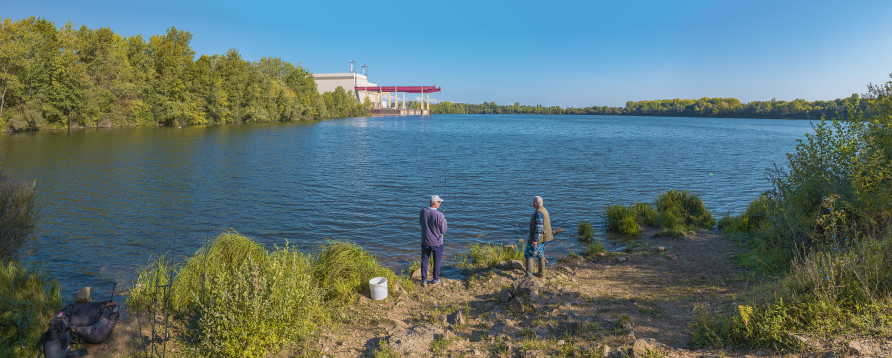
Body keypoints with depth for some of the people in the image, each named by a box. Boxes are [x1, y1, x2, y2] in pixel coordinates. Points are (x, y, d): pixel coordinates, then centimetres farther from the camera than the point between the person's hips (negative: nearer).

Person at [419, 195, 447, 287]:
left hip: (425, 242, 4)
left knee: (424, 260, 14)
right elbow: (444, 230, -14)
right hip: (437, 242, -4)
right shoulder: (439, 215, -24)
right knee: (437, 261, 14)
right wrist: (444, 221, 4)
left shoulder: (423, 211, -9)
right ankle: (435, 279, 26)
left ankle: (424, 280, 19)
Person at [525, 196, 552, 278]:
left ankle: (529, 275, -6)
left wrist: (535, 240, -26)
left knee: (528, 255, -5)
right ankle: (541, 273, 28)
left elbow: (539, 227, -27)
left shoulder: (539, 212, -23)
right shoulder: (544, 210, 9)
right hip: (542, 237, 10)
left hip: (537, 237, -10)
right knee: (540, 254, 19)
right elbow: (548, 222, 18)